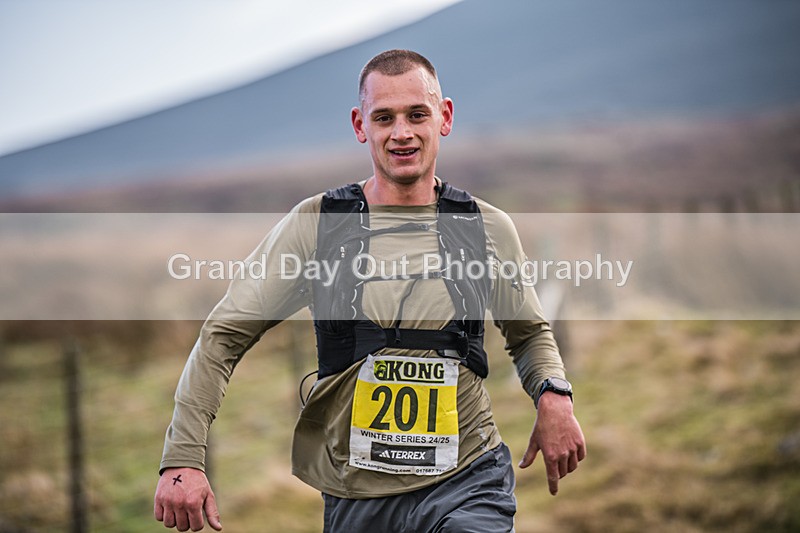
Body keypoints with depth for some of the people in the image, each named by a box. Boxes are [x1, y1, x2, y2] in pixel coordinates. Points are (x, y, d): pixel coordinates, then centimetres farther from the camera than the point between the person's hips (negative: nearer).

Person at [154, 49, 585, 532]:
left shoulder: (490, 229, 5)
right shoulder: (315, 224, 0)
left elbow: (530, 332, 21)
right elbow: (225, 335, 0)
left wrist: (553, 395, -2)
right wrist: (183, 457, -9)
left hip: (466, 483, 0)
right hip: (354, 494, 0)